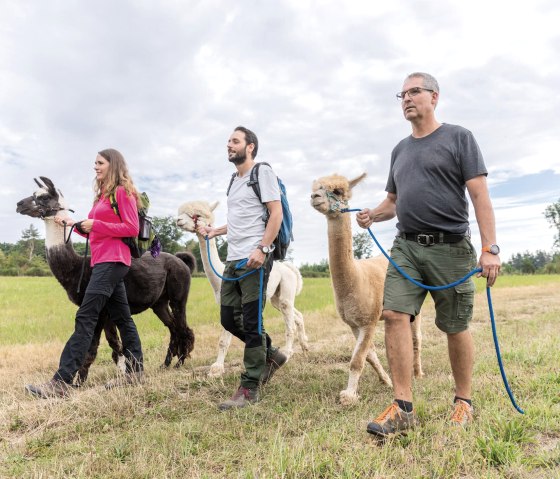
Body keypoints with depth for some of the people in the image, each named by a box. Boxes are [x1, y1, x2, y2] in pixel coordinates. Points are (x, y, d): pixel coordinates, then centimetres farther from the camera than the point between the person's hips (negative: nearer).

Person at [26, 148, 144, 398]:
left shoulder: (123, 191, -6)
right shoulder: (103, 194, 21)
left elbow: (132, 229, -14)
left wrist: (95, 224, -14)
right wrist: (73, 223, 12)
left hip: (112, 261, -10)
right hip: (103, 261, 10)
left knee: (85, 318, -14)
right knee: (122, 318, 10)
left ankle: (61, 382, -14)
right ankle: (134, 372, 17)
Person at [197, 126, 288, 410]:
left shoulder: (262, 172, -2)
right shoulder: (234, 179, 22)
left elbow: (276, 213, -11)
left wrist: (262, 249, -21)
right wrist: (214, 231, 20)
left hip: (255, 259, -8)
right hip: (233, 259, 9)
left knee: (251, 323, -5)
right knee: (229, 319, 10)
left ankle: (249, 389, 6)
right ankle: (270, 355, 30)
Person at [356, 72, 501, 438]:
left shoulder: (459, 138, 1)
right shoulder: (400, 150, 18)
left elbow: (480, 195, -7)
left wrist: (490, 248, -15)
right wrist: (373, 214, 2)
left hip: (450, 248, -4)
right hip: (406, 247, 5)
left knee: (455, 327, 5)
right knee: (395, 315, -10)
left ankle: (464, 402, 24)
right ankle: (403, 408, -5)